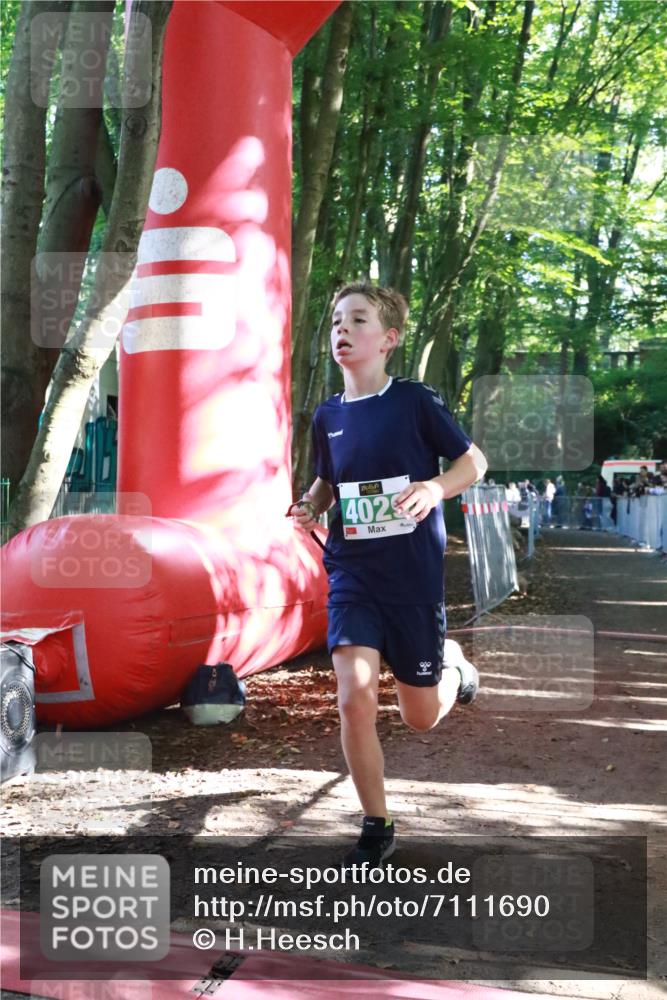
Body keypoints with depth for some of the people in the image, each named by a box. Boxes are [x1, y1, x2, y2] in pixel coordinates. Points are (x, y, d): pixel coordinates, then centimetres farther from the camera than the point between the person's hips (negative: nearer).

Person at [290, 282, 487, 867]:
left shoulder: (415, 401, -8)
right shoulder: (328, 416, 3)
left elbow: (474, 461, -2)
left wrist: (436, 487, -21)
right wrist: (311, 506, -2)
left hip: (414, 577, -2)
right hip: (352, 576, 2)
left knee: (421, 716, 8)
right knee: (355, 697, -16)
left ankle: (453, 663, 45)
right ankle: (377, 828, 3)